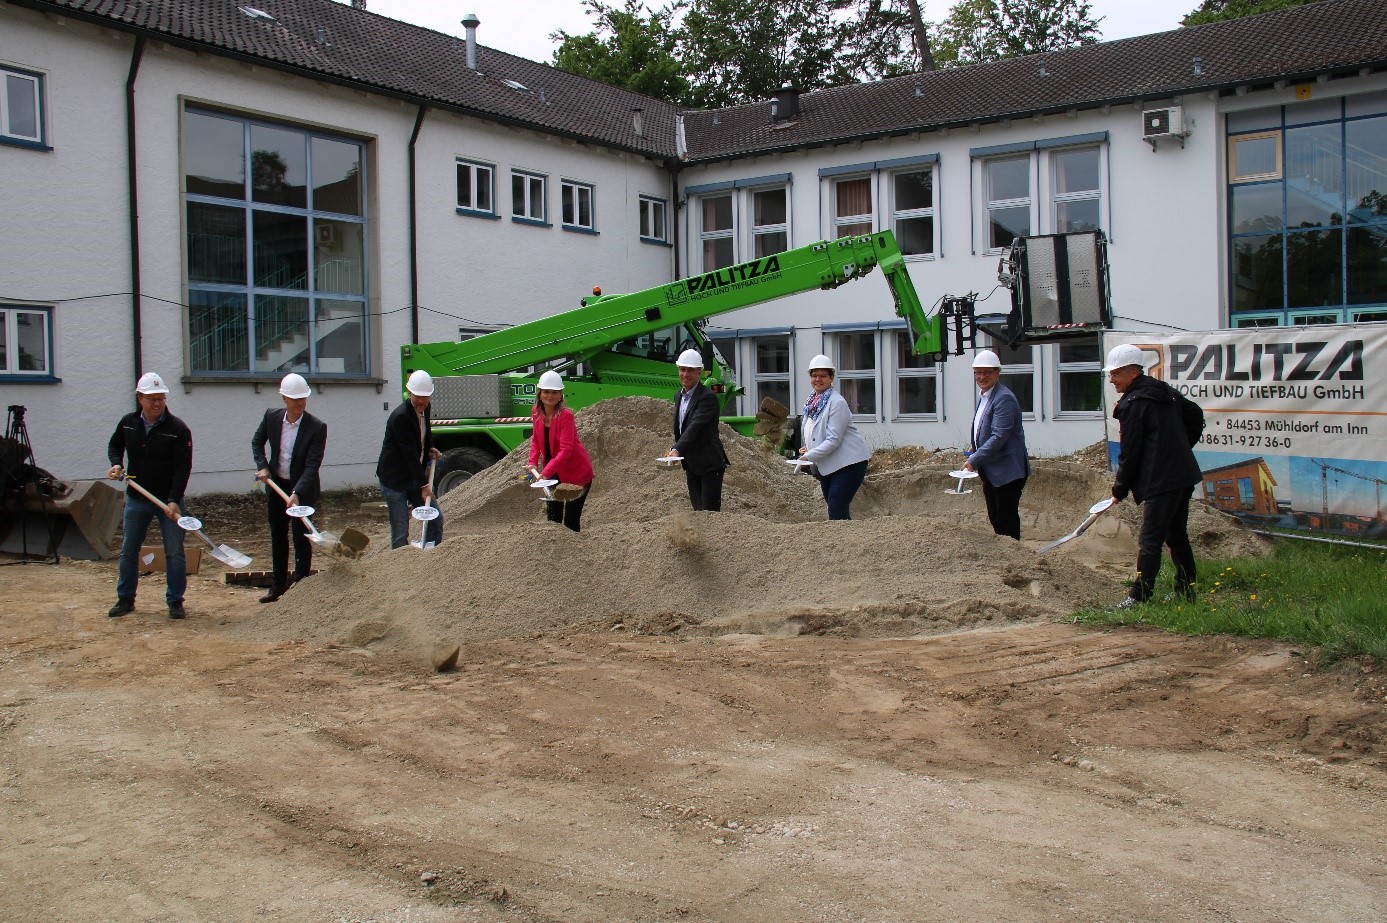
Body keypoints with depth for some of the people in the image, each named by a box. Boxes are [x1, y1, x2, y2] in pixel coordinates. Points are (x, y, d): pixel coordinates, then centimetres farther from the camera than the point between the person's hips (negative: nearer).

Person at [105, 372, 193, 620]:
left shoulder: (178, 429, -13)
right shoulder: (128, 423, 0)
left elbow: (183, 469, -17)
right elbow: (114, 445, 20)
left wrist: (174, 501, -26)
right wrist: (116, 464, -2)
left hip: (169, 499, -4)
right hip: (136, 498, 4)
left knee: (174, 553, -1)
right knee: (128, 550, 11)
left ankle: (175, 601, 10)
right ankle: (125, 599, 25)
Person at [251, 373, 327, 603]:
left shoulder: (317, 427, -19)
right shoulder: (271, 416, -6)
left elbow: (312, 465, -23)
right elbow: (257, 442, 12)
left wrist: (297, 494, -32)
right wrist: (263, 467, -3)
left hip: (303, 489, -5)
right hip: (276, 485, 5)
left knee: (301, 537, -3)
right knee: (278, 537, 14)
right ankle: (278, 586, 25)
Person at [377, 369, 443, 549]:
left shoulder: (425, 409, 2)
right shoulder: (400, 416, -23)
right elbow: (409, 454, -23)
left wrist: (430, 449, 7)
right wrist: (424, 484, -21)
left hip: (415, 477, 8)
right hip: (394, 479, -8)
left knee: (436, 518, 9)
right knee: (400, 532, -5)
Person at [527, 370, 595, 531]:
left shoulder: (565, 415, -22)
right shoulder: (536, 412, -2)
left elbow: (566, 450, -28)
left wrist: (545, 472, -33)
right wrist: (533, 462, -2)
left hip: (577, 472, -7)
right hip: (554, 473, 7)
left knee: (570, 522, -6)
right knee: (553, 517, 12)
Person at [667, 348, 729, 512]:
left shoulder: (708, 397, -16)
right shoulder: (679, 396, 11)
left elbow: (695, 427, -28)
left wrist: (676, 450, -40)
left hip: (710, 463, -8)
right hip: (691, 465, 8)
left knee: (710, 511, -9)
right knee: (698, 511, 12)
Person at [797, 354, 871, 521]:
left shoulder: (837, 402, -16)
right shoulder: (812, 402, 10)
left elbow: (833, 440, -22)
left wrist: (809, 456, -20)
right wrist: (808, 449, 5)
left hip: (849, 462, -9)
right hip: (827, 466, 9)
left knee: (836, 513, -15)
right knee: (834, 509, 14)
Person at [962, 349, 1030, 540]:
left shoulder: (1004, 398, -16)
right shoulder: (983, 397, 14)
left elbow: (999, 437, -23)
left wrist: (974, 460, -24)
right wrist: (975, 453, 13)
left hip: (1006, 472, -10)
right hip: (990, 472, 10)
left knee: (1007, 523, -5)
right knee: (995, 521, 14)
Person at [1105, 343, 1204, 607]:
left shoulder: (1133, 403, -11)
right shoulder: (1166, 392, 14)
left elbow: (1129, 452, -11)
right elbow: (1196, 416, 26)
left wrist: (1120, 489, -2)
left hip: (1161, 481, -9)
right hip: (1184, 475, 9)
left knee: (1149, 540, -10)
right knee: (1177, 535, 17)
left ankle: (1139, 595, -12)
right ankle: (1186, 591, 23)